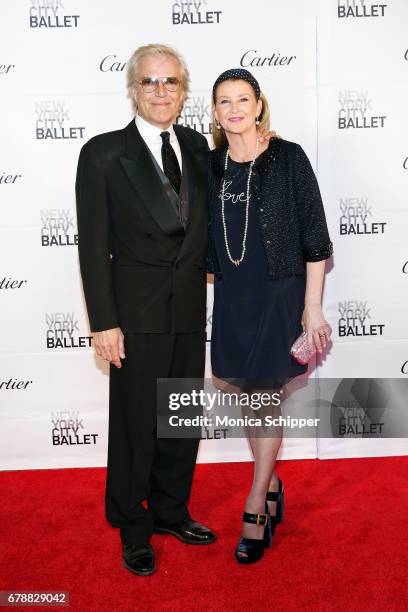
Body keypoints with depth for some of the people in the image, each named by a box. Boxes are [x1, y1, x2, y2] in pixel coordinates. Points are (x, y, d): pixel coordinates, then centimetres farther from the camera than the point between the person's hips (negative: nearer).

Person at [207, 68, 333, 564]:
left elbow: (315, 238, -8)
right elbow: (210, 238, 11)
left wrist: (313, 308, -10)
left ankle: (255, 510, 17)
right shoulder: (212, 166, 5)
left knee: (265, 400, 2)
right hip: (232, 298, 5)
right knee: (252, 398, 13)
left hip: (279, 295, -4)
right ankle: (272, 487, 33)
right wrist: (219, 282, 9)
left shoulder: (288, 158, -7)